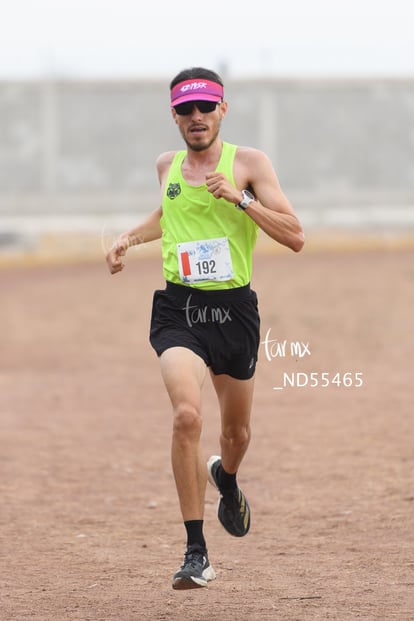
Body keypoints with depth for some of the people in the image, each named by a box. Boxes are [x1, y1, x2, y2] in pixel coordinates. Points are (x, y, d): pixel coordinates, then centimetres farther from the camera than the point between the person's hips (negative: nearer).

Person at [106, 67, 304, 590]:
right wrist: (130, 238, 17)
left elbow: (295, 237, -12)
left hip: (234, 309, 0)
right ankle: (196, 552, -19)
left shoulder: (248, 163, -3)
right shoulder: (167, 166, 9)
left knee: (236, 430, 16)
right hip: (178, 308, 0)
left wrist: (240, 197, -22)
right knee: (186, 414, -24)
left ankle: (226, 478, 56)